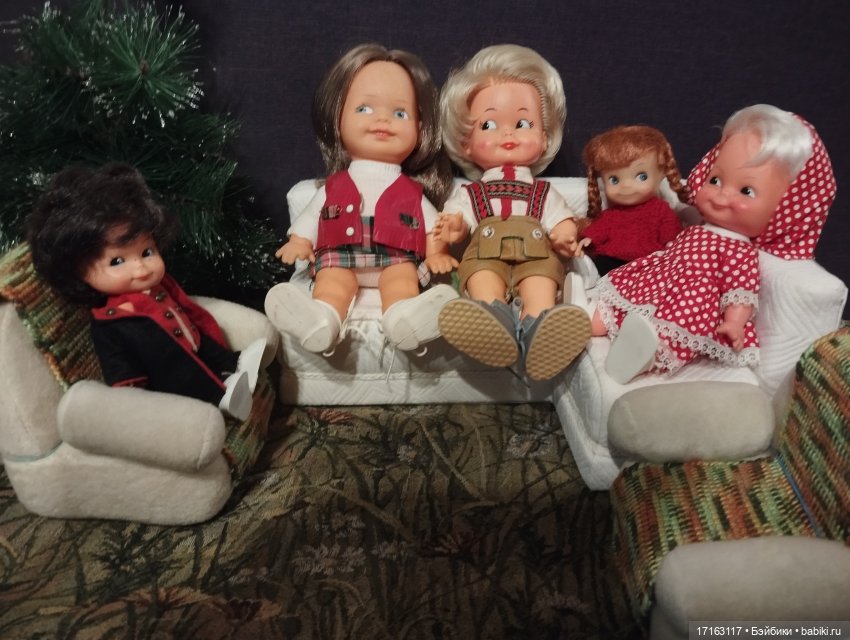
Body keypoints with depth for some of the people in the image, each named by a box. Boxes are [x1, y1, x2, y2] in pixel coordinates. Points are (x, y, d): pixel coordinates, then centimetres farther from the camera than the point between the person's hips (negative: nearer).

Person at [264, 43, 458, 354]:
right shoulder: (333, 187, 22)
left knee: (403, 277, -32)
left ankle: (404, 318, -60)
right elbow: (309, 220, 22)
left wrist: (437, 255, 0)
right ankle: (321, 319, -57)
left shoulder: (412, 191, 20)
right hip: (339, 256, 1)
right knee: (332, 279, -30)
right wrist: (298, 244, 7)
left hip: (397, 258, 0)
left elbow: (433, 227, 15)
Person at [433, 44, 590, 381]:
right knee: (481, 274, -36)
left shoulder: (544, 193, 32)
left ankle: (538, 326, -60)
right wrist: (454, 227, -13)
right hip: (485, 254, 0)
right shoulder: (468, 193, 30)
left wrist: (564, 236, -7)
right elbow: (455, 218, 13)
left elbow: (562, 221, 18)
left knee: (543, 273, -35)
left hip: (536, 255, 0)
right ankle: (493, 314, -63)